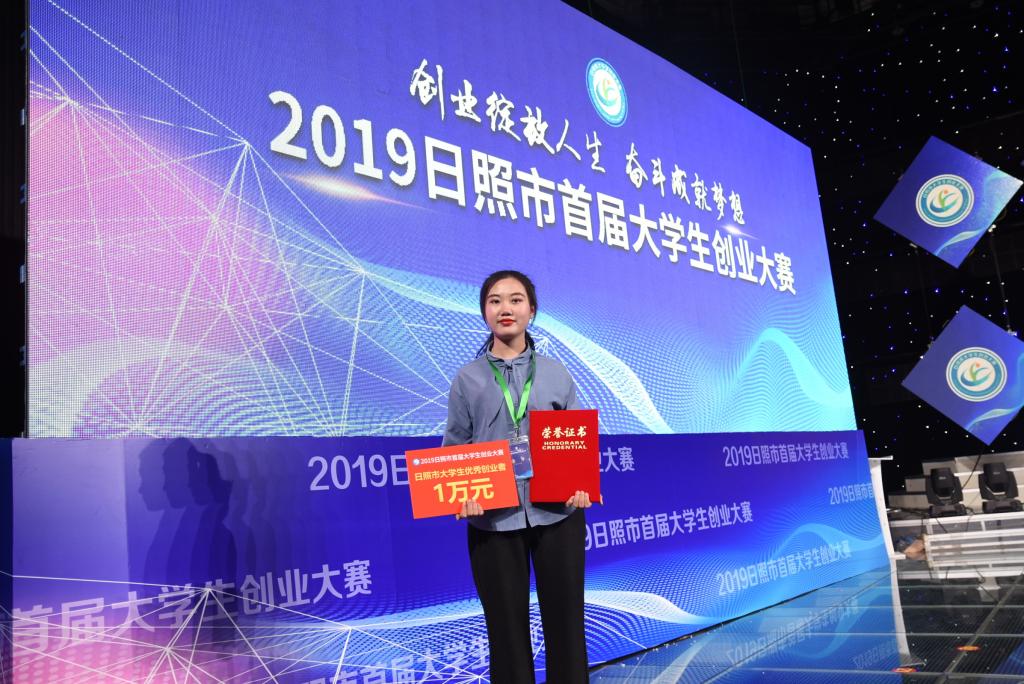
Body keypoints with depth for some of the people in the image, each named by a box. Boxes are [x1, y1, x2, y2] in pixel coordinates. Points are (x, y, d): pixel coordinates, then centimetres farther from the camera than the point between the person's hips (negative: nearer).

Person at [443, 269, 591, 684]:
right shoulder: (467, 379, 5)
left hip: (556, 513, 1)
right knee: (507, 629, 9)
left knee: (565, 623, 8)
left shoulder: (556, 375, 8)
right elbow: (454, 449, 4)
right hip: (494, 519, -1)